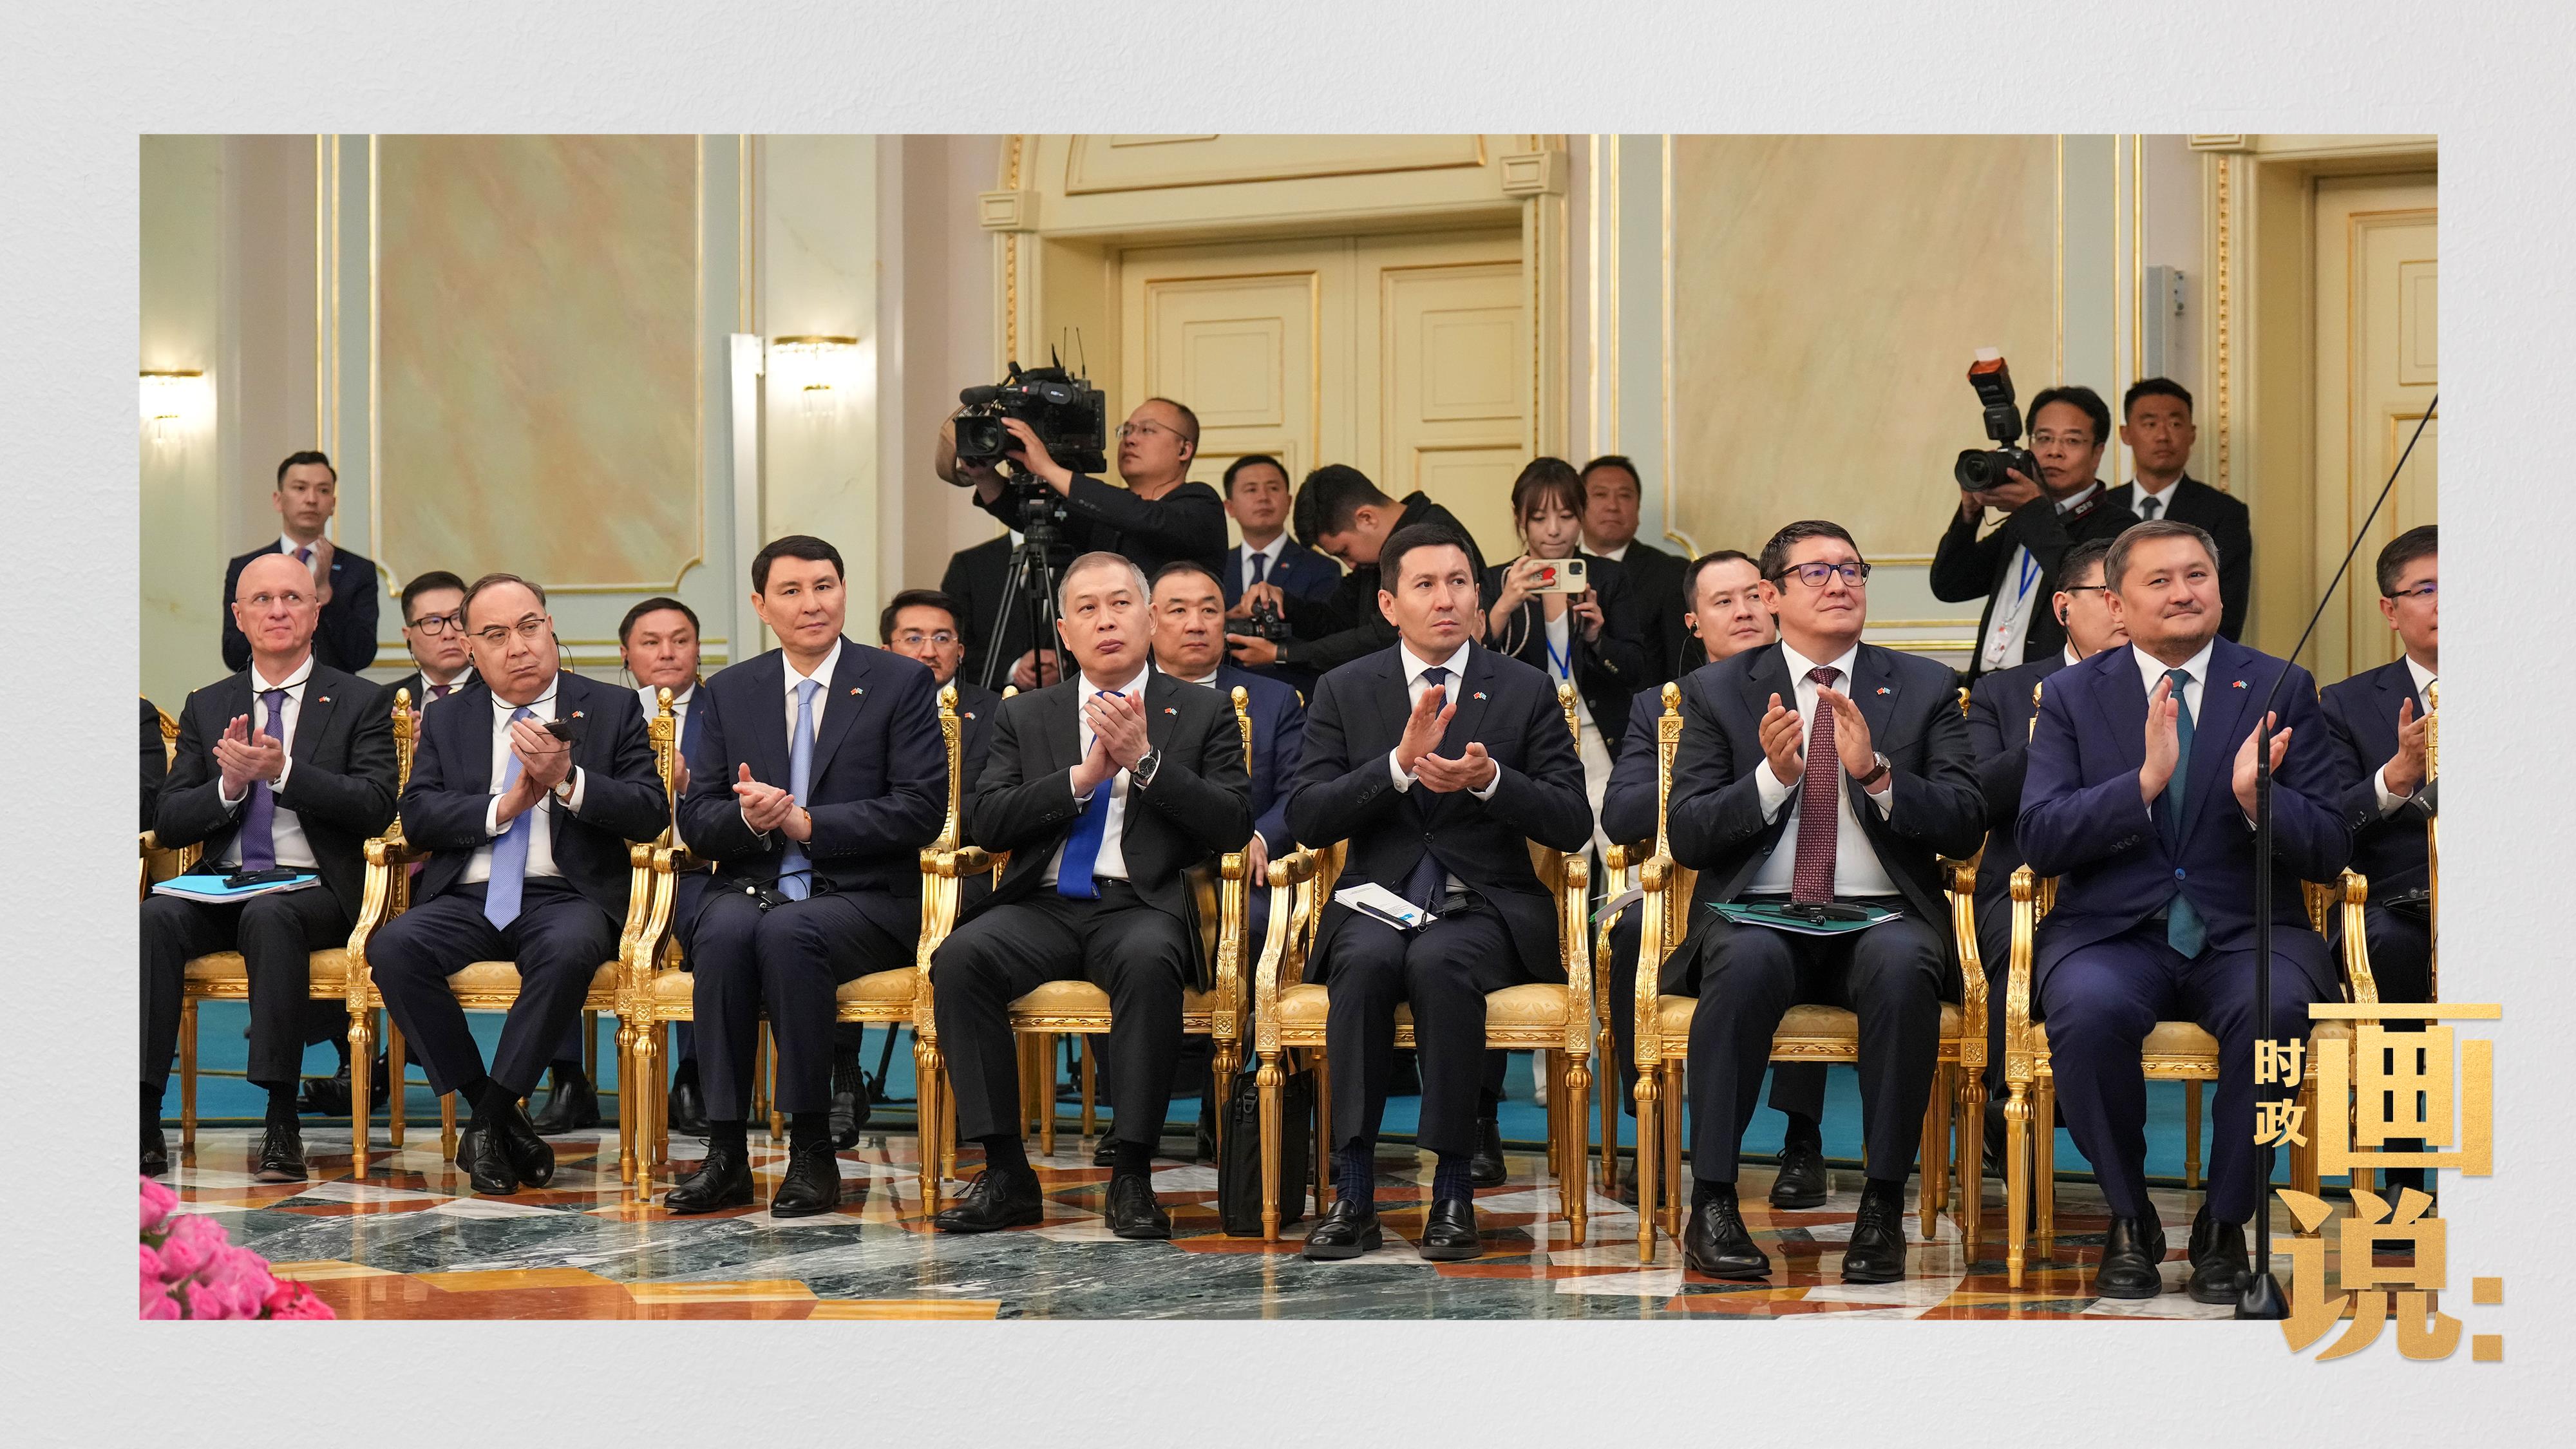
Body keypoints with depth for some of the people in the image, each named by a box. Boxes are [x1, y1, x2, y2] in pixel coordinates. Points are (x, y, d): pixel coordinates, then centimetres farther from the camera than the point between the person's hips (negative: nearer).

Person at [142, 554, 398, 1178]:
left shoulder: (359, 703, 8)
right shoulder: (206, 707, 18)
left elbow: (376, 807, -7)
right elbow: (168, 823, 10)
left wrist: (283, 771, -19)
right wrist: (229, 786, -10)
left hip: (315, 888, -3)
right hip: (222, 888, 3)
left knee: (269, 917, -37)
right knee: (156, 917, -30)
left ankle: (282, 1125, -36)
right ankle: (144, 1122, -33)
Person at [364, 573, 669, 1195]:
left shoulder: (612, 709, 11)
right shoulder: (446, 719, 18)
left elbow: (651, 813, -1)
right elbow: (417, 818, 5)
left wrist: (567, 781, -14)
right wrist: (501, 809, -9)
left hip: (566, 895, -2)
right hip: (467, 900, 2)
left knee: (570, 951, -38)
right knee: (392, 949, -29)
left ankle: (490, 1121, -24)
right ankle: (498, 1117, -17)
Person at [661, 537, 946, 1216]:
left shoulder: (901, 683, 3)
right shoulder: (730, 692, 14)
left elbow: (921, 811, -7)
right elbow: (694, 821, 10)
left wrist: (805, 822, -14)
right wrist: (747, 817, -14)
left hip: (863, 899, -3)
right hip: (751, 889, 3)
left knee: (788, 932, -36)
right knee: (725, 933, -32)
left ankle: (813, 1152, -28)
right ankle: (726, 1154, -28)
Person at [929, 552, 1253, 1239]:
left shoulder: (1203, 713, 12)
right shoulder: (1025, 715, 18)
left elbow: (1233, 827, 0)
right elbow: (989, 823, 5)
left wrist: (1144, 762, -10)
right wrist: (1083, 775, -7)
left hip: (1141, 907, -2)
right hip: (1043, 907, 2)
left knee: (1148, 962, -38)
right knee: (961, 956, -29)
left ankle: (1132, 1174, -29)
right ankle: (1005, 1173, -23)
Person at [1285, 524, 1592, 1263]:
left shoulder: (1526, 690, 7)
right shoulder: (1345, 690, 8)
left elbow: (1572, 825, 1)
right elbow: (1307, 819, -3)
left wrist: (1490, 780, -18)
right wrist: (1400, 763, -18)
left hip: (1486, 906, -1)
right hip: (1378, 900, 1)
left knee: (1439, 961, -35)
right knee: (1367, 961, -34)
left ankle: (1452, 1190, -28)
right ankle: (1353, 1191, -30)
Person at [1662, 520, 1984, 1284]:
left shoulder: (1924, 687, 12)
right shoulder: (1718, 691, 10)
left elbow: (1965, 828, 1)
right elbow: (1687, 836, 1)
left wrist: (1876, 772, -15)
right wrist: (1773, 777, -15)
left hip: (1883, 918, 1)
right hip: (1759, 914, -1)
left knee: (1904, 967, -35)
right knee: (1748, 963, -36)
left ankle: (1883, 1207, -26)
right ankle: (1712, 1206, -32)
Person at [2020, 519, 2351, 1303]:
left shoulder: (2282, 689, 8)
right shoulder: (2072, 695, 8)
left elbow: (2328, 855, 3)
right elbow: (2041, 839, -4)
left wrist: (2257, 797, -19)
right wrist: (2145, 780, -19)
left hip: (2246, 933, 0)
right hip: (2112, 934, 0)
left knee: (2275, 1010, -34)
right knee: (2090, 1009, -34)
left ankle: (2225, 1224, -12)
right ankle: (2129, 1219, -10)